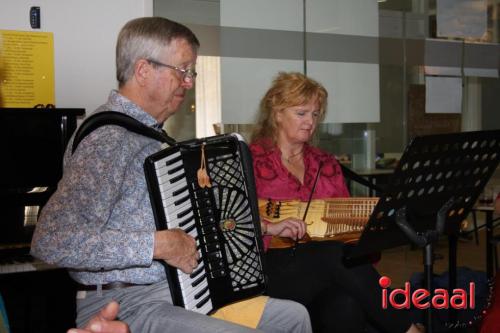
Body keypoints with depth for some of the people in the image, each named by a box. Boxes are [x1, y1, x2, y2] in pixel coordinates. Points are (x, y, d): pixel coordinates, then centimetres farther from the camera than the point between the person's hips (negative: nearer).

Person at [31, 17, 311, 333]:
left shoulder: (147, 130, 14)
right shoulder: (107, 136, -18)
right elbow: (51, 240, -28)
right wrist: (157, 244, -26)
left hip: (177, 291, 10)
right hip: (125, 307, -10)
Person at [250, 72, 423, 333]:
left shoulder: (326, 164, 19)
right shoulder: (250, 160, 3)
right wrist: (270, 227, -22)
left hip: (324, 267, 4)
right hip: (272, 269, -4)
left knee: (347, 309, -33)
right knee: (338, 253, -32)